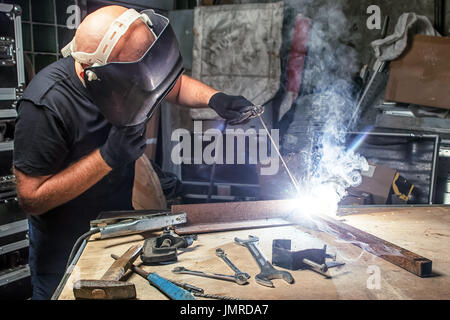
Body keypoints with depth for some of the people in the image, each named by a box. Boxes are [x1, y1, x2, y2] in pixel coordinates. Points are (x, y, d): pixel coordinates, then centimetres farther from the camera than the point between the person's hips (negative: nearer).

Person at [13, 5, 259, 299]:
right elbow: (32, 198, -28)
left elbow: (177, 84, 5)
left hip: (121, 218, 5)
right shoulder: (47, 105, -33)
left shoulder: (134, 69, -15)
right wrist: (108, 157, -37)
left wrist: (215, 98, -16)